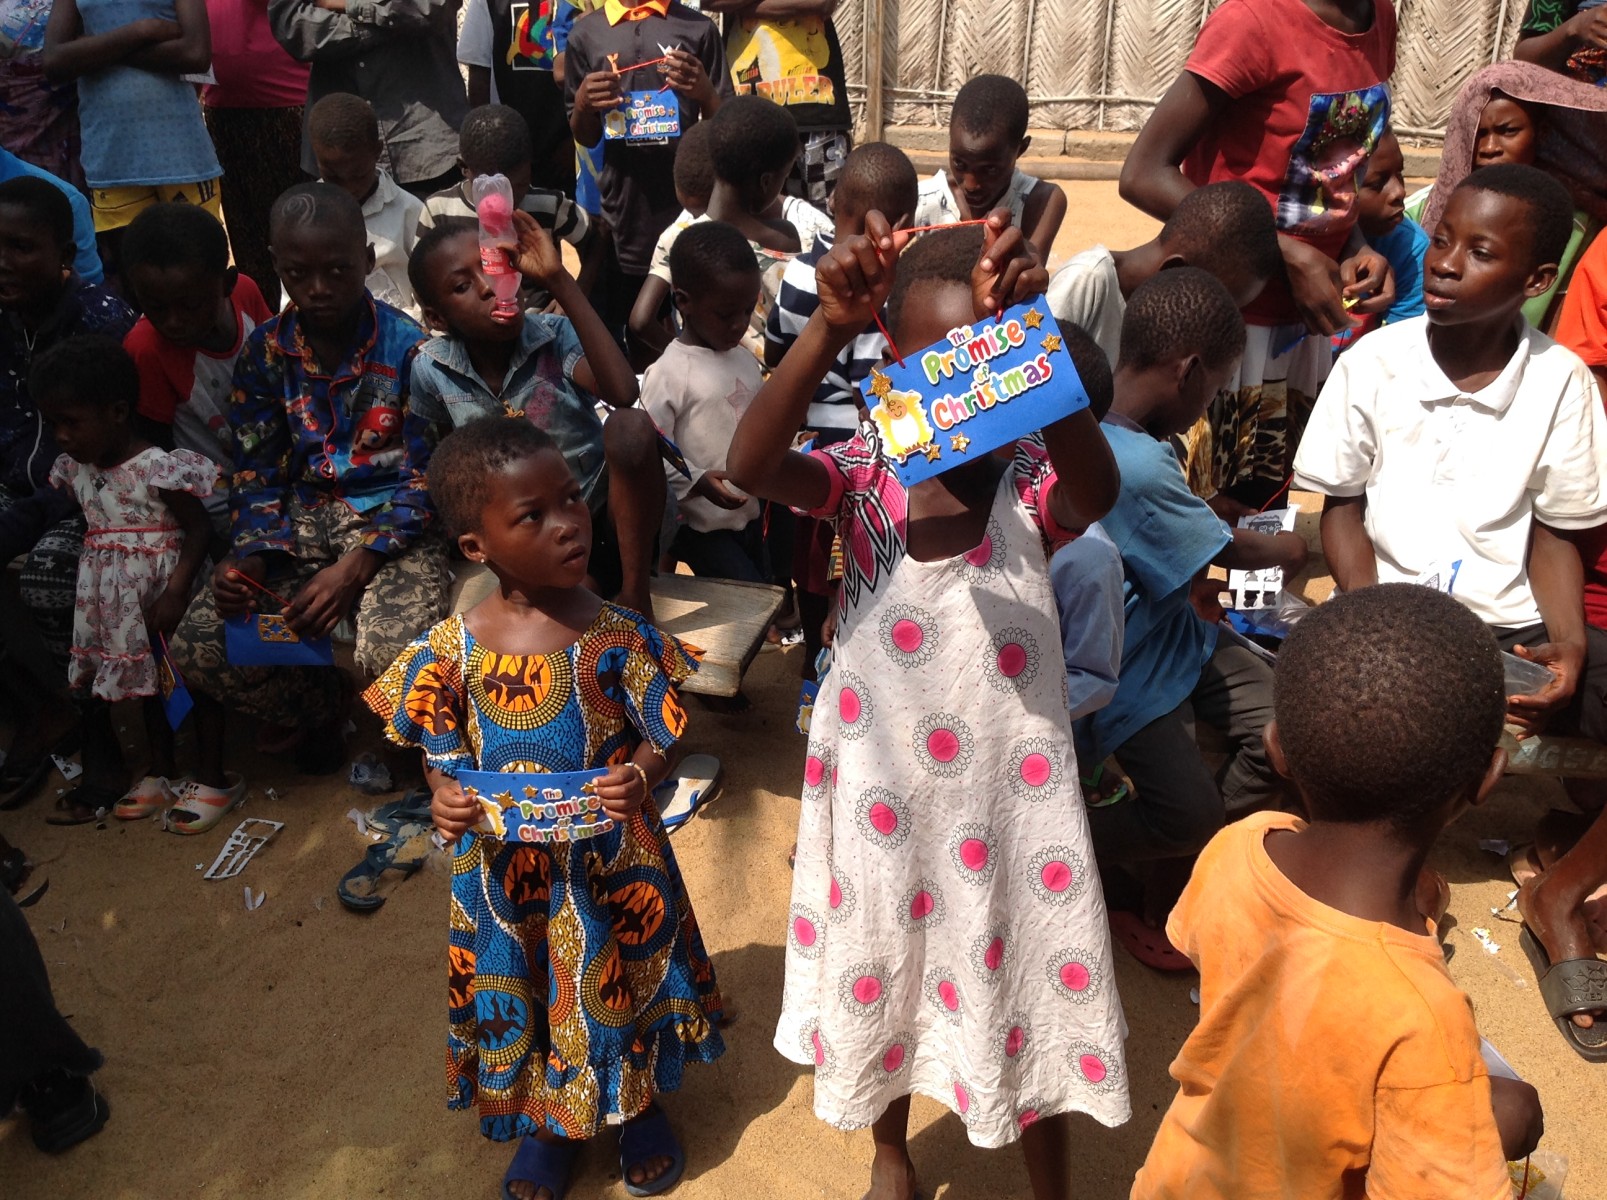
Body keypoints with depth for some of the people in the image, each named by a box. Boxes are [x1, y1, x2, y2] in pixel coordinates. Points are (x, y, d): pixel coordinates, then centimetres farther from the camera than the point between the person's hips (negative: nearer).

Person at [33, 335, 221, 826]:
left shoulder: (158, 469, -18)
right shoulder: (74, 468, 5)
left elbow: (199, 528, -18)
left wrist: (176, 591, -25)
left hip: (157, 590, -7)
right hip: (109, 597, 7)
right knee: (149, 680, 16)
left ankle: (216, 776, 15)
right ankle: (162, 773, 30)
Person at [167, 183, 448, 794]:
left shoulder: (406, 347, -8)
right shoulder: (263, 351, 3)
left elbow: (424, 481, -9)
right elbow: (257, 473, 7)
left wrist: (356, 567, -21)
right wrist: (251, 555, -14)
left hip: (392, 522, -4)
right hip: (302, 521, 4)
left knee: (394, 653, -32)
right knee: (197, 649, -16)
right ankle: (324, 704, 15)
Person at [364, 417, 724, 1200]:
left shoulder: (617, 637, -16)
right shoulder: (451, 650, -13)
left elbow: (662, 738, -9)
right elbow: (442, 754, -1)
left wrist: (641, 776, -30)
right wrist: (444, 795, -22)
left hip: (610, 860, -1)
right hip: (504, 865, 1)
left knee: (619, 981, 18)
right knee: (519, 991, 20)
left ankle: (637, 1107, 49)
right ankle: (544, 1122, 48)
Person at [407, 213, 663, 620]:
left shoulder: (555, 336, -13)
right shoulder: (430, 371, -6)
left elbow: (623, 394, -34)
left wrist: (559, 280, -31)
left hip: (613, 522, 0)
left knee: (629, 426, -31)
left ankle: (635, 590, -16)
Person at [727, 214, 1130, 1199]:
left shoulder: (1032, 488, -14)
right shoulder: (864, 474, -12)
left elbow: (1095, 490, -39)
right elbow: (750, 466, -32)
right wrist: (828, 327, -45)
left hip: (1008, 793, -1)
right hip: (882, 788, 2)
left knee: (1026, 988, 17)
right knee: (883, 973, 24)